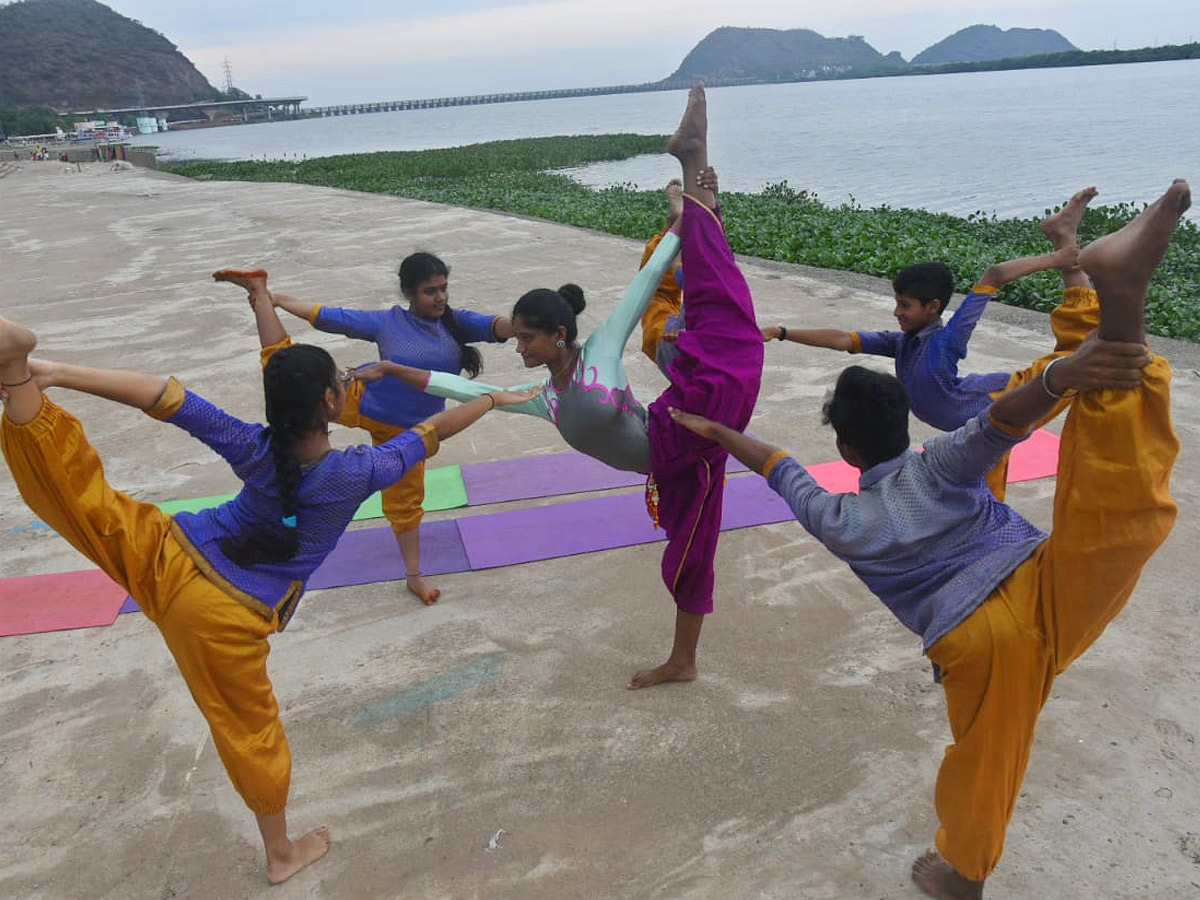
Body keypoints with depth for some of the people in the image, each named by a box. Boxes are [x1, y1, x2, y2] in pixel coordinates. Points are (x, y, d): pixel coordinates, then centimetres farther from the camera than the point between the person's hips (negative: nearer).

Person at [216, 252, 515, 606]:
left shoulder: (458, 323, -9)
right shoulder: (386, 322, -12)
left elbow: (498, 327, -25)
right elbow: (326, 315, -8)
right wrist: (266, 295, -9)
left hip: (405, 430, 2)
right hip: (361, 404, -1)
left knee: (405, 500, 13)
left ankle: (414, 576, 27)